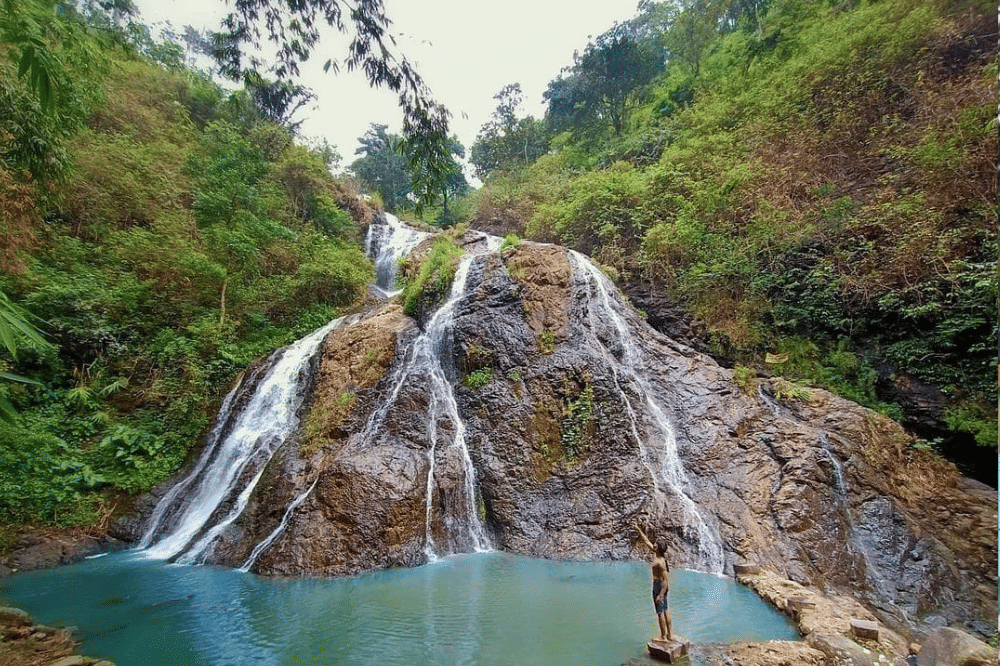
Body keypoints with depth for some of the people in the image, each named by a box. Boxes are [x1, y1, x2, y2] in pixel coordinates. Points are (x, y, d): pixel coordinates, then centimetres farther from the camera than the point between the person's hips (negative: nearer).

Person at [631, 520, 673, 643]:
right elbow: (646, 541, 8)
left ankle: (663, 636, 17)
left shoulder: (660, 562, -27)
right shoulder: (656, 554, -2)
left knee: (660, 612, 5)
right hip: (660, 584, 9)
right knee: (665, 610, 17)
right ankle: (670, 634, 28)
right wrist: (639, 530, 9)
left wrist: (661, 595, -25)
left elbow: (666, 580, -27)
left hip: (659, 586, -9)